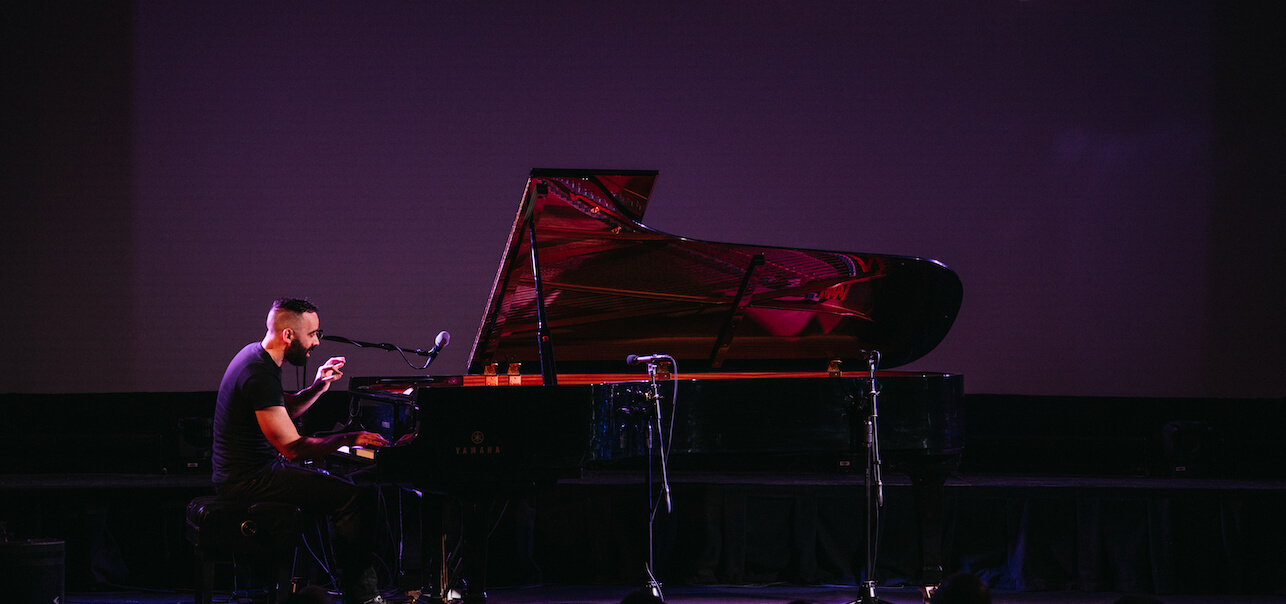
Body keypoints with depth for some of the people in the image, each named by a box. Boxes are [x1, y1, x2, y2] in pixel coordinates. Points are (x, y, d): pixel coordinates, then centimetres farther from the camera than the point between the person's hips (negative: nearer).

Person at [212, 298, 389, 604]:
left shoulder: (255, 354, 10)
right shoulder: (260, 375, -23)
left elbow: (285, 411, 26)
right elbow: (293, 448, -25)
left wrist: (317, 388, 9)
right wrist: (348, 439, -17)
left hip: (239, 473, 11)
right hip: (250, 480, -11)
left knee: (341, 485, 22)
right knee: (356, 498, -16)